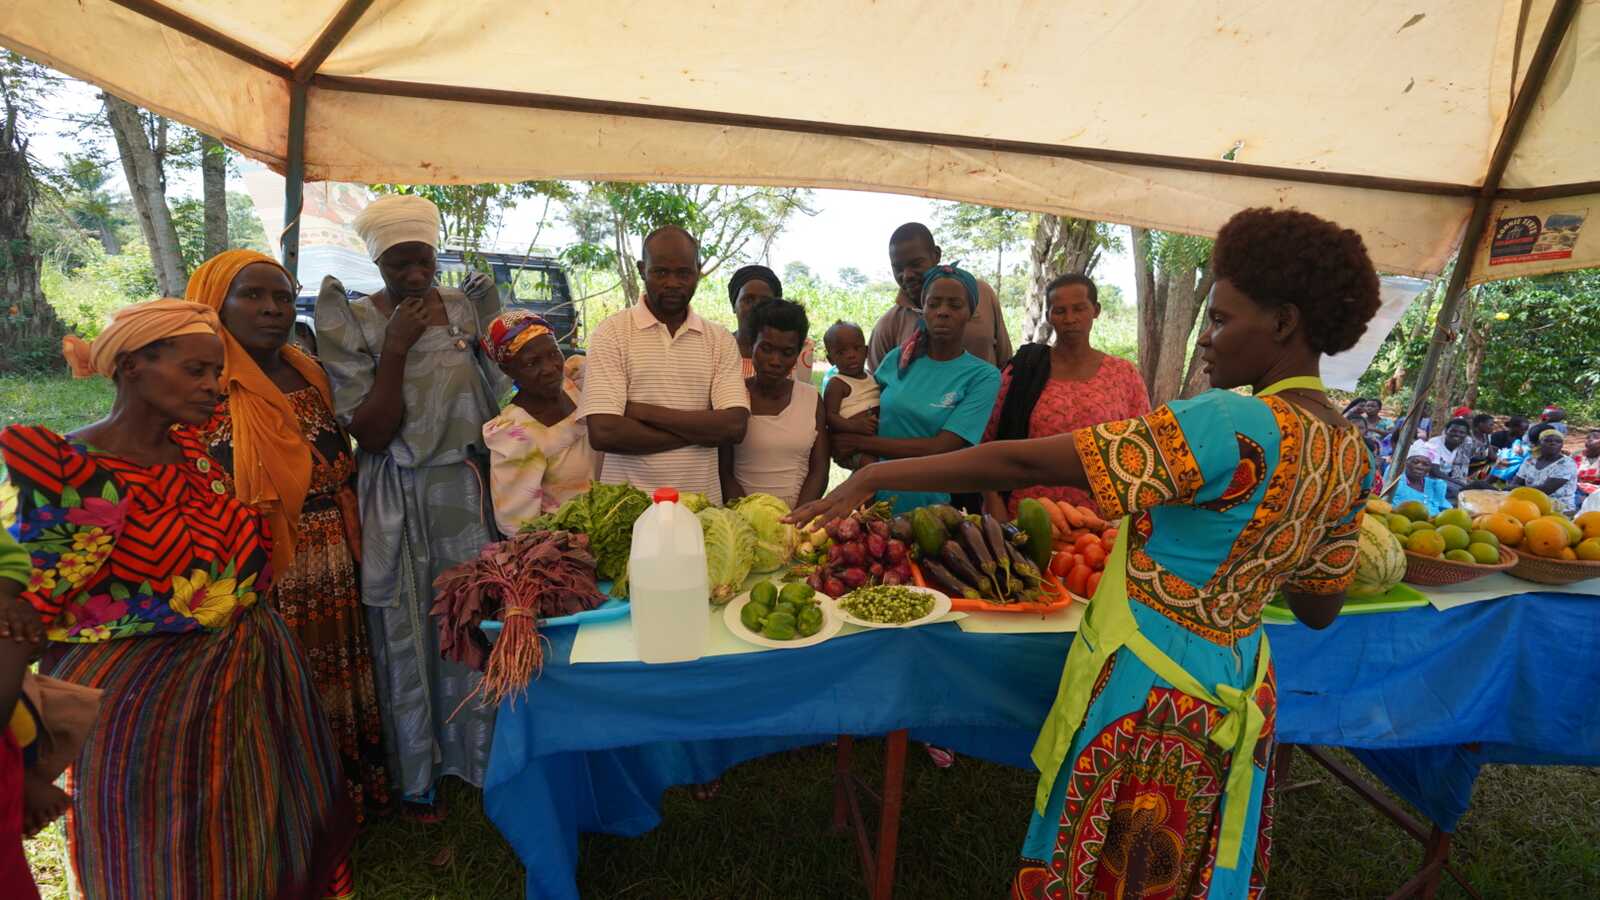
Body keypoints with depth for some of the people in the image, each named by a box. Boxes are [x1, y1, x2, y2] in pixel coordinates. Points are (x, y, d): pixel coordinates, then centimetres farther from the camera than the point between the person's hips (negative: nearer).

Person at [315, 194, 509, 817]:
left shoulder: (468, 308, 4)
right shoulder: (351, 324, -5)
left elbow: (497, 399, 12)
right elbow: (370, 434, -11)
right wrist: (396, 348, -17)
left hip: (468, 491, 3)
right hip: (397, 503, -2)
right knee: (405, 637, 8)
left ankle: (482, 756, 31)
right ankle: (415, 778, 27)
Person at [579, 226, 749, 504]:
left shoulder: (720, 340, 7)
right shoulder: (611, 334, -1)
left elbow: (735, 426, -5)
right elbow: (603, 433, -11)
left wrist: (645, 412, -10)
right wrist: (701, 429, -8)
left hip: (704, 502, 2)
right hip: (629, 503, -2)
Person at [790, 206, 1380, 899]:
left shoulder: (1231, 424, -24)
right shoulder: (1350, 452, 2)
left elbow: (1023, 462, -27)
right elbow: (1320, 608, 11)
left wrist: (877, 475, -22)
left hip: (1152, 698, -8)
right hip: (1235, 695, 8)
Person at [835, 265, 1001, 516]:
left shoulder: (983, 376, -9)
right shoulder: (898, 358, 0)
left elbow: (941, 448, -17)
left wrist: (860, 443, -14)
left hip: (933, 506, -2)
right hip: (877, 499, 3)